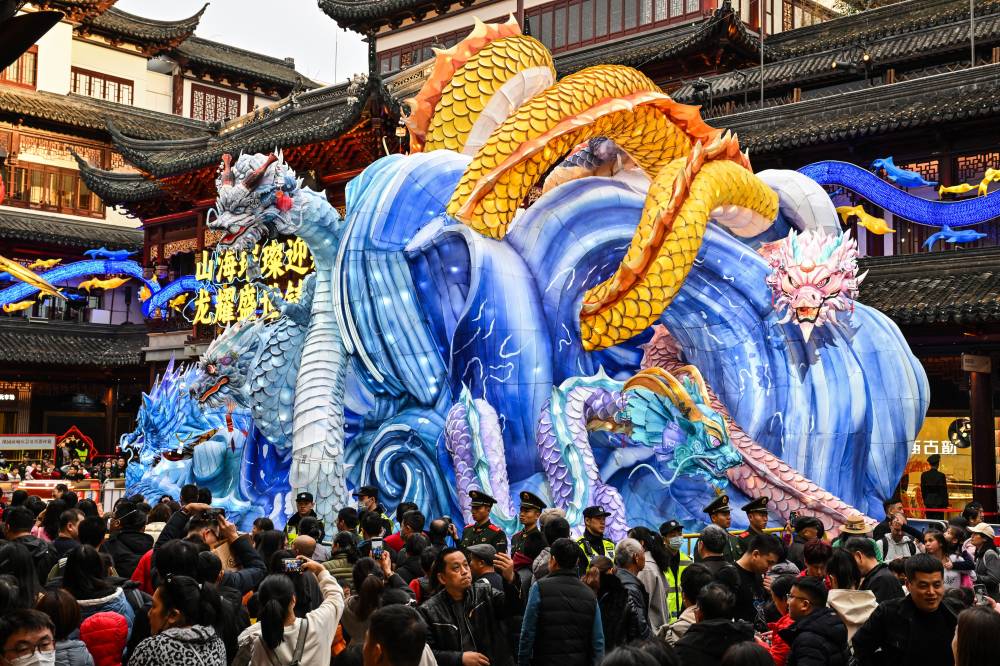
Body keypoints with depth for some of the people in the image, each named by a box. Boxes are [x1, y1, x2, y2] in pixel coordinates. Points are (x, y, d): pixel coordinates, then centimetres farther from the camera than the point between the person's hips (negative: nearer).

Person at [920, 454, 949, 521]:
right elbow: (944, 491, -7)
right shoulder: (941, 476, -11)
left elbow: (922, 490, 7)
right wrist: (945, 505, 1)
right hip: (938, 503, -4)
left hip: (928, 503, 4)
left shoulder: (924, 475, 1)